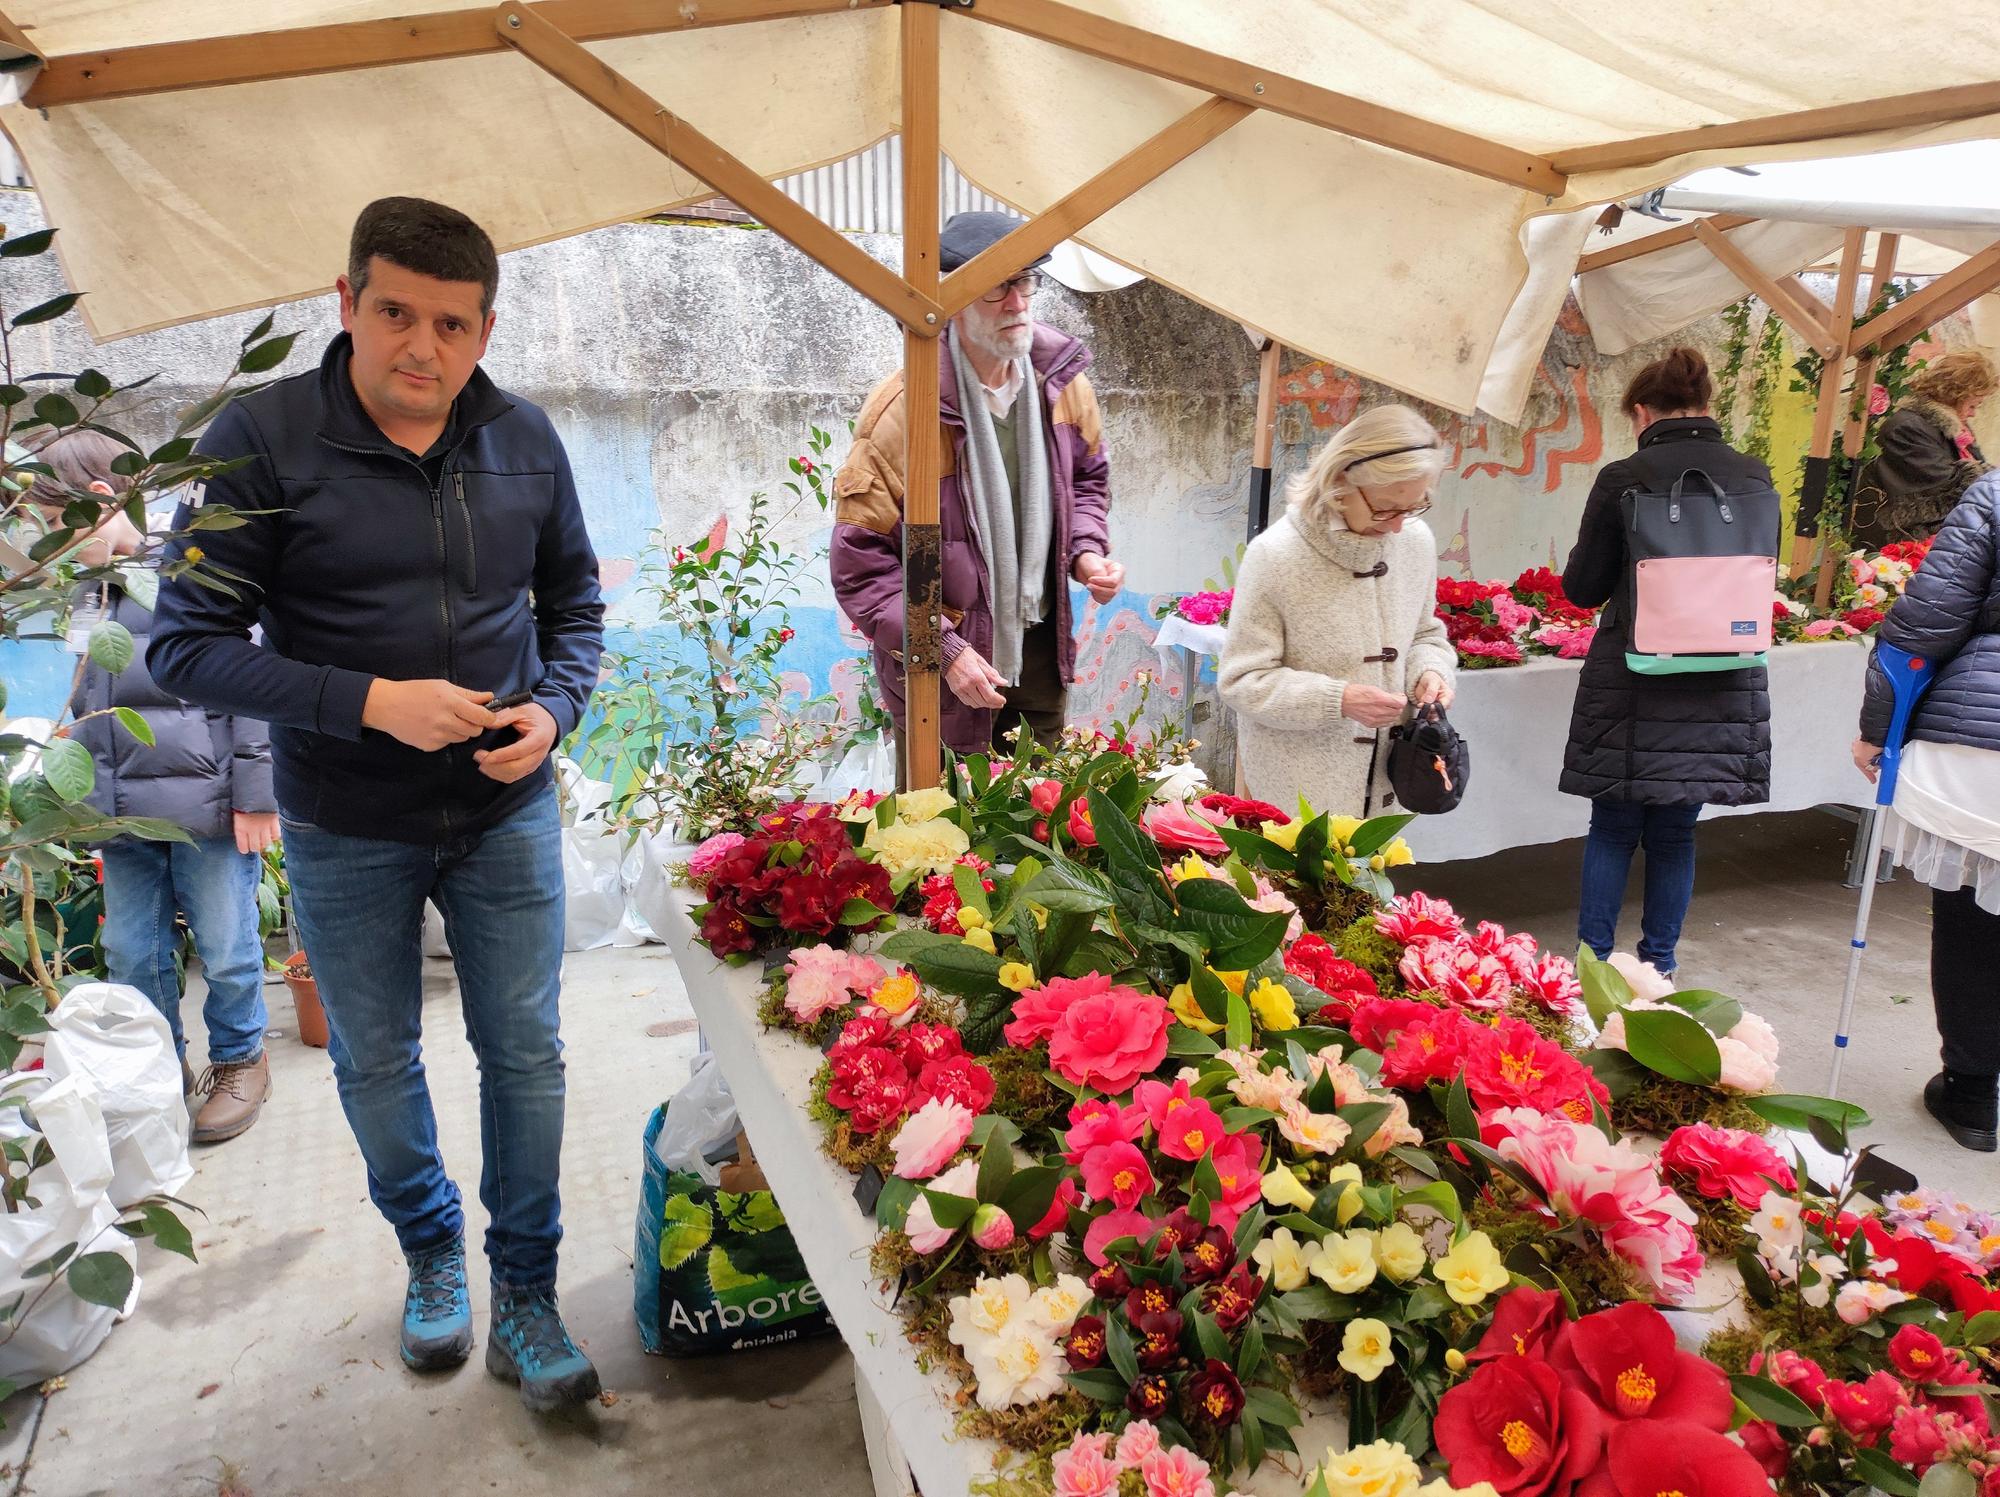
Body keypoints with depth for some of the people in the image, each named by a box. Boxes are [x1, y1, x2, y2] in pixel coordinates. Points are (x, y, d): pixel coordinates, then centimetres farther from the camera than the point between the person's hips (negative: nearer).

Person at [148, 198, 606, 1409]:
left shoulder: (523, 440, -2)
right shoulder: (263, 438, -12)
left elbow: (576, 603, 9)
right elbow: (187, 643, -12)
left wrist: (555, 708, -10)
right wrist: (369, 703, -22)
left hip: (506, 811, 2)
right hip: (346, 830, -1)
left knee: (526, 1055, 8)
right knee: (376, 1062, 16)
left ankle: (524, 1299, 27)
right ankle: (431, 1250, 43)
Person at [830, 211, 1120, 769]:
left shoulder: (1061, 383, -3)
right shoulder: (904, 409, -21)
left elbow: (1087, 480, 17)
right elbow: (860, 562, -18)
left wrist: (1086, 552, -3)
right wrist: (943, 651, -23)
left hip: (1043, 647, 5)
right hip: (938, 667, -5)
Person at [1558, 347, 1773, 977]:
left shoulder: (1622, 479, -10)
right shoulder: (1754, 477, 1)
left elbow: (1582, 588, -4)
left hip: (1633, 687, -3)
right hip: (1723, 689, 3)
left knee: (1613, 828, 10)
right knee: (1675, 831, 14)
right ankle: (1659, 965, 22)